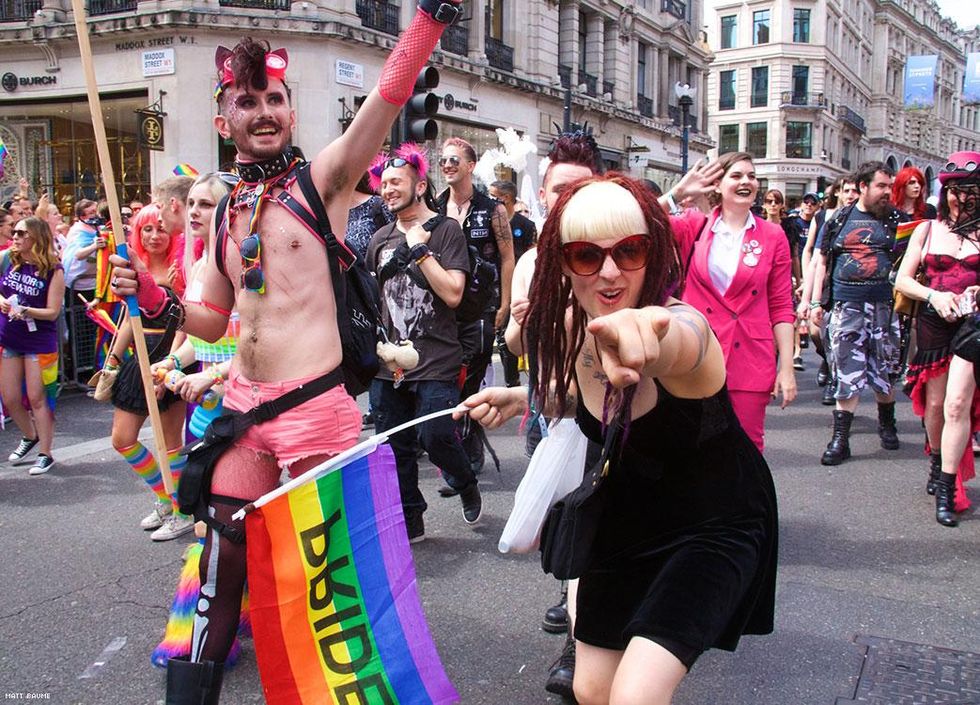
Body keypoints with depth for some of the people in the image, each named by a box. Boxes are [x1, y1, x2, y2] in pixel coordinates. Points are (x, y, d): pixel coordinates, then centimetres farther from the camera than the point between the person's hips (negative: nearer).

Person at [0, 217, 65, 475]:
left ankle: (45, 454, 15)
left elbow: (53, 312, -13)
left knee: (36, 398, 2)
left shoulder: (53, 270, -12)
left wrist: (24, 311, -26)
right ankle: (29, 436, 37)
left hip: (39, 340, -4)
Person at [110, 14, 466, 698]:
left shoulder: (322, 178, -4)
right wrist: (151, 294, 2)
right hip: (243, 407, 6)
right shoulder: (226, 211, 12)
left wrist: (434, 10, -32)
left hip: (315, 408, -5)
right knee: (222, 559, 14)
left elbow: (389, 95, -20)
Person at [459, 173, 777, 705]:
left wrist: (637, 328, -82)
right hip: (630, 516, 6)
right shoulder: (567, 326, -11)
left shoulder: (681, 326, -32)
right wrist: (525, 399, -9)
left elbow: (676, 345, -59)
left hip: (716, 525, -6)